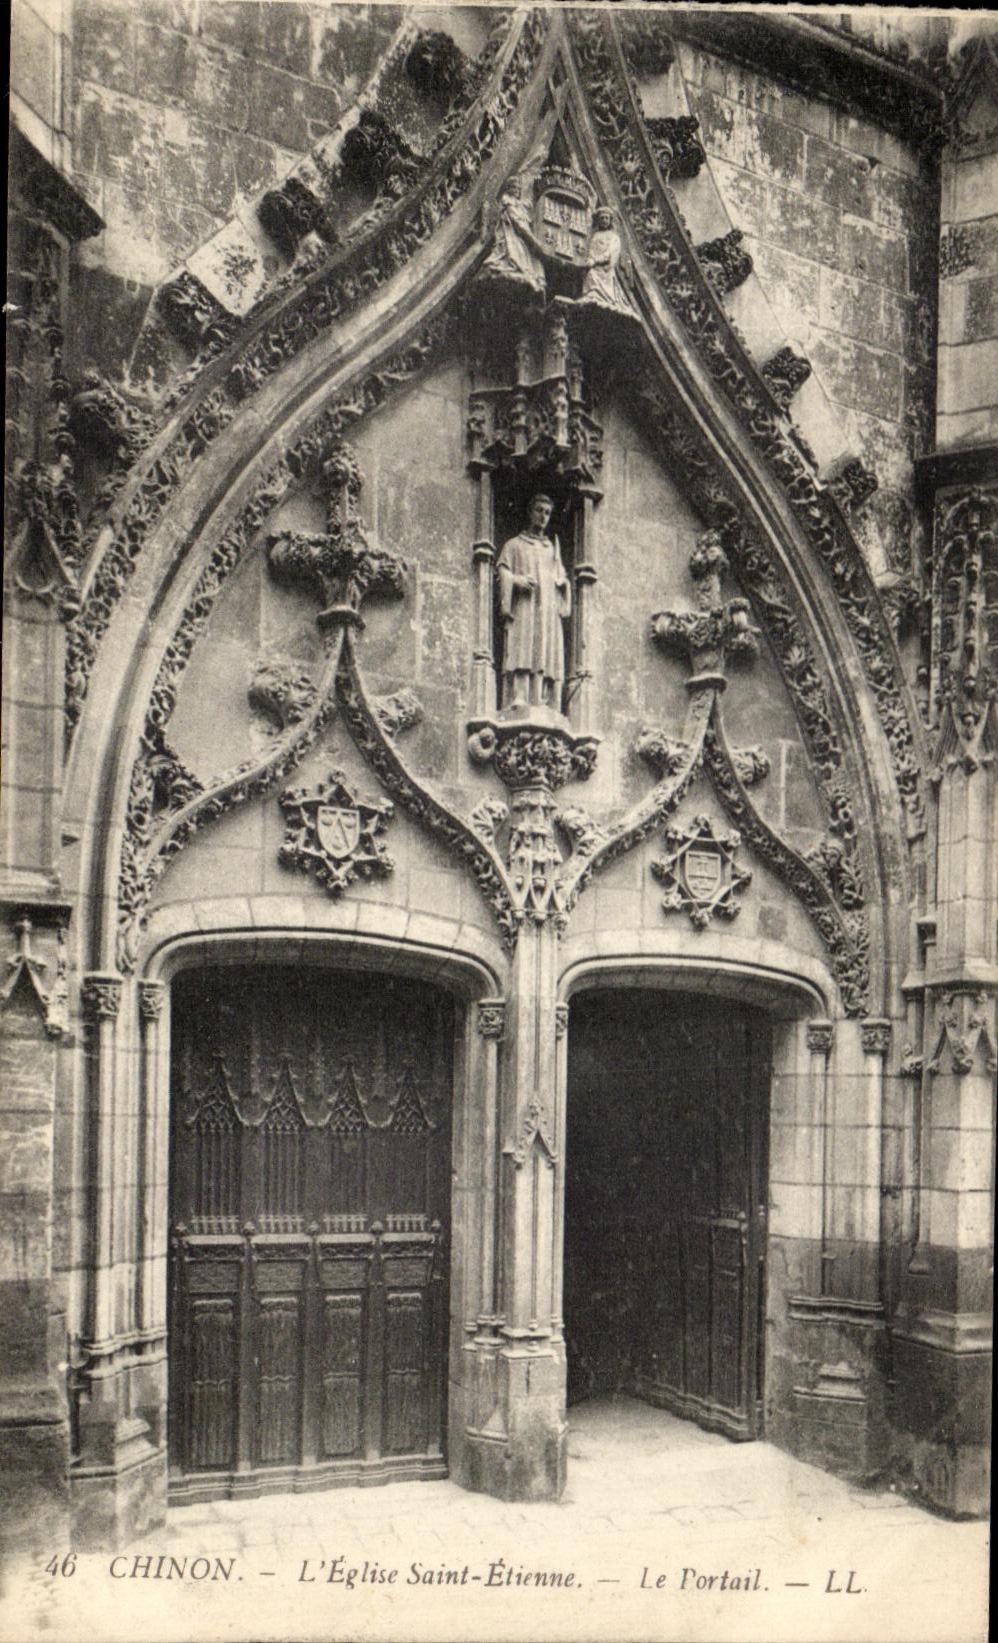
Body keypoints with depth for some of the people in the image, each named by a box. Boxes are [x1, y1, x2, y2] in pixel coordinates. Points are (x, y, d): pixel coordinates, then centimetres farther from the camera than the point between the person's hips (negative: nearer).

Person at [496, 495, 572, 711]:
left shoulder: (553, 548, 30)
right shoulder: (514, 545, 18)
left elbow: (561, 578, 26)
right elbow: (502, 572, 6)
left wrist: (562, 582, 2)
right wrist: (518, 580, -15)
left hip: (549, 610, 3)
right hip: (523, 607, -3)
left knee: (548, 657, -10)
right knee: (521, 652, -20)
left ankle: (544, 707, -16)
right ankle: (518, 698, -29)